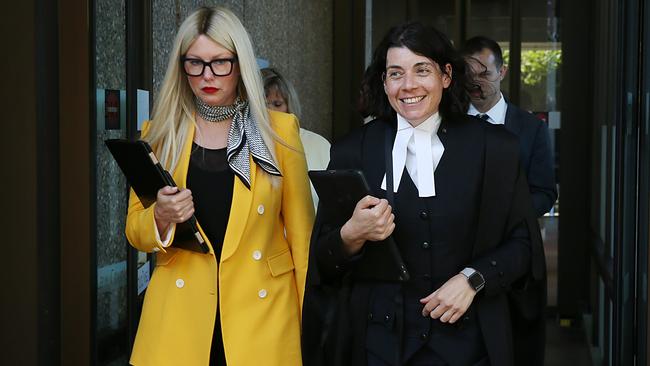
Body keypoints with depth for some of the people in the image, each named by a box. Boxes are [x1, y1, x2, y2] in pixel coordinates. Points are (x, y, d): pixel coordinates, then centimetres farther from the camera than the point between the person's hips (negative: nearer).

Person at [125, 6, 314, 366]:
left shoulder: (278, 129, -1)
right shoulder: (160, 133, 4)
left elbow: (301, 231, 1)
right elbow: (135, 229, 8)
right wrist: (161, 218, -15)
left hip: (261, 313, -1)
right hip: (181, 313, 2)